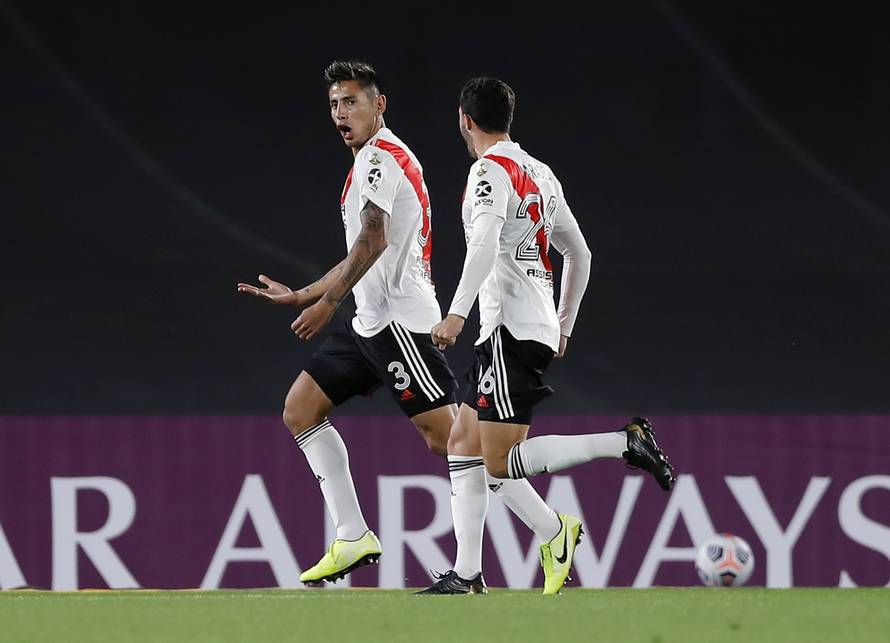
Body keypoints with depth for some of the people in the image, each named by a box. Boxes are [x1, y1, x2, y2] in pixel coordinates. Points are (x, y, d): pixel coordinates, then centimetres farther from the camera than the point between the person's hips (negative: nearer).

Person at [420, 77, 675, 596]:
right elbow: (580, 255, 24)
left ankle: (626, 441, -17)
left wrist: (457, 313, -30)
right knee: (464, 445, 10)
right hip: (542, 329, 9)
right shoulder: (540, 173, 18)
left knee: (501, 461, -12)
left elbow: (485, 244, -25)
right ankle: (465, 573, 5)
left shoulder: (491, 170, -8)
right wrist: (564, 328, 31)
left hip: (511, 330, -9)